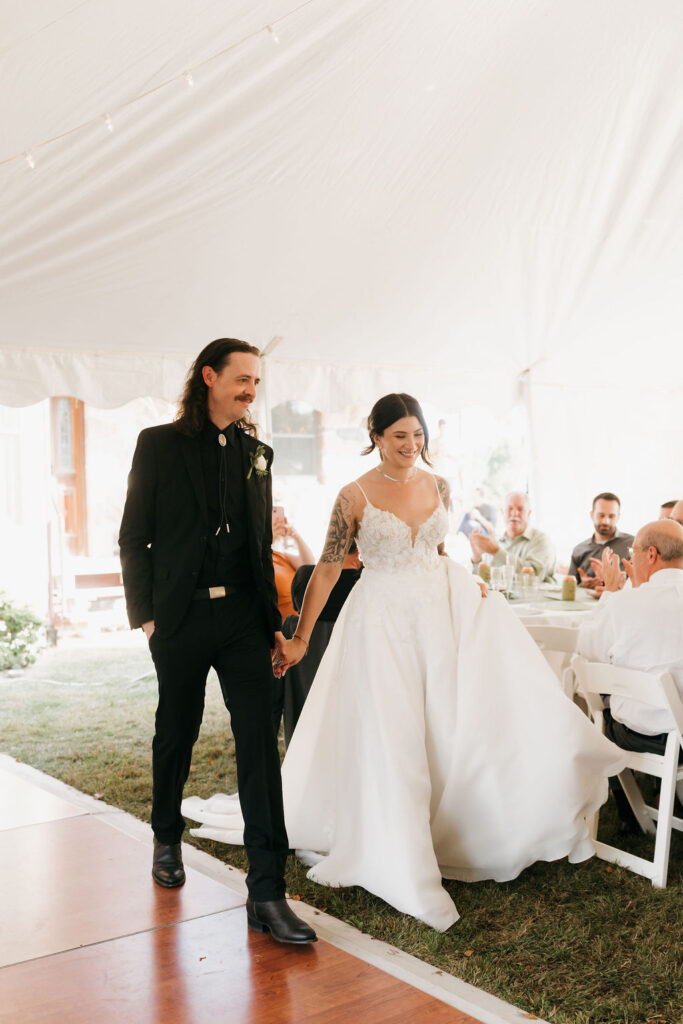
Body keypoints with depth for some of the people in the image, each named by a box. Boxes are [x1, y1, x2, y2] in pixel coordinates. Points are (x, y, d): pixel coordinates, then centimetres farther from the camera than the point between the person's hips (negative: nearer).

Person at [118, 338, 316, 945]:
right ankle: (167, 840, 41)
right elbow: (134, 538, 0)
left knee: (260, 746, -5)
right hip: (181, 616, -2)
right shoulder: (159, 444, 1)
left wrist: (273, 621, 12)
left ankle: (267, 893, -2)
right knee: (176, 735, 14)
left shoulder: (258, 452, 12)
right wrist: (144, 614, -7)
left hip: (243, 616, 2)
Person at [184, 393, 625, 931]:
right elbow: (327, 570, -6)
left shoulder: (438, 486, 4)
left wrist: (469, 584, 2)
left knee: (451, 721, 3)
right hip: (382, 620, -4)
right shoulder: (355, 496, -9)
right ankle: (400, 862, 13)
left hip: (440, 613, 4)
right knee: (389, 737, 0)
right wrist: (300, 638, -7)